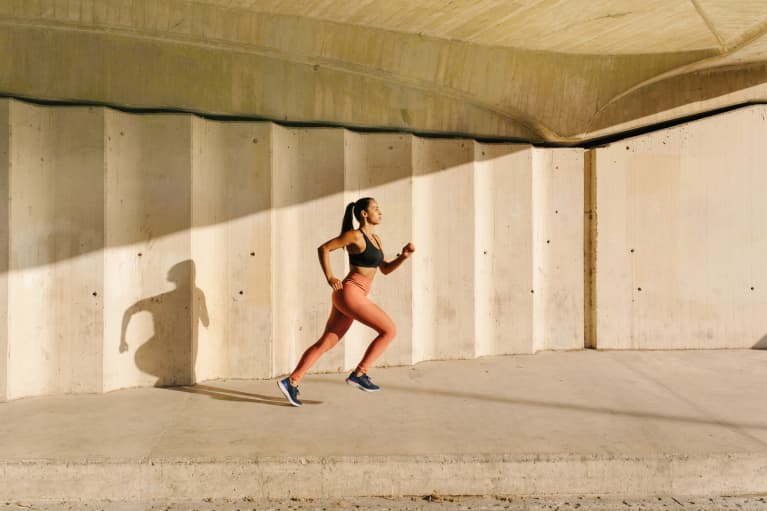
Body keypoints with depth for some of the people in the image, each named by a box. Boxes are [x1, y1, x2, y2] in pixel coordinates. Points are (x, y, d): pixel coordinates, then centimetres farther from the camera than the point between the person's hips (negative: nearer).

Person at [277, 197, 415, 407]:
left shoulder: (375, 239, 18)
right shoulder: (355, 235, -7)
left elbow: (385, 269, 20)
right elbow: (323, 248, -4)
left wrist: (403, 256, 5)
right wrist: (330, 278, -10)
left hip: (349, 297, 9)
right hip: (349, 294, -9)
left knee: (325, 343, 9)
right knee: (389, 330, -5)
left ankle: (291, 381, 12)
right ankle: (359, 374, 0)